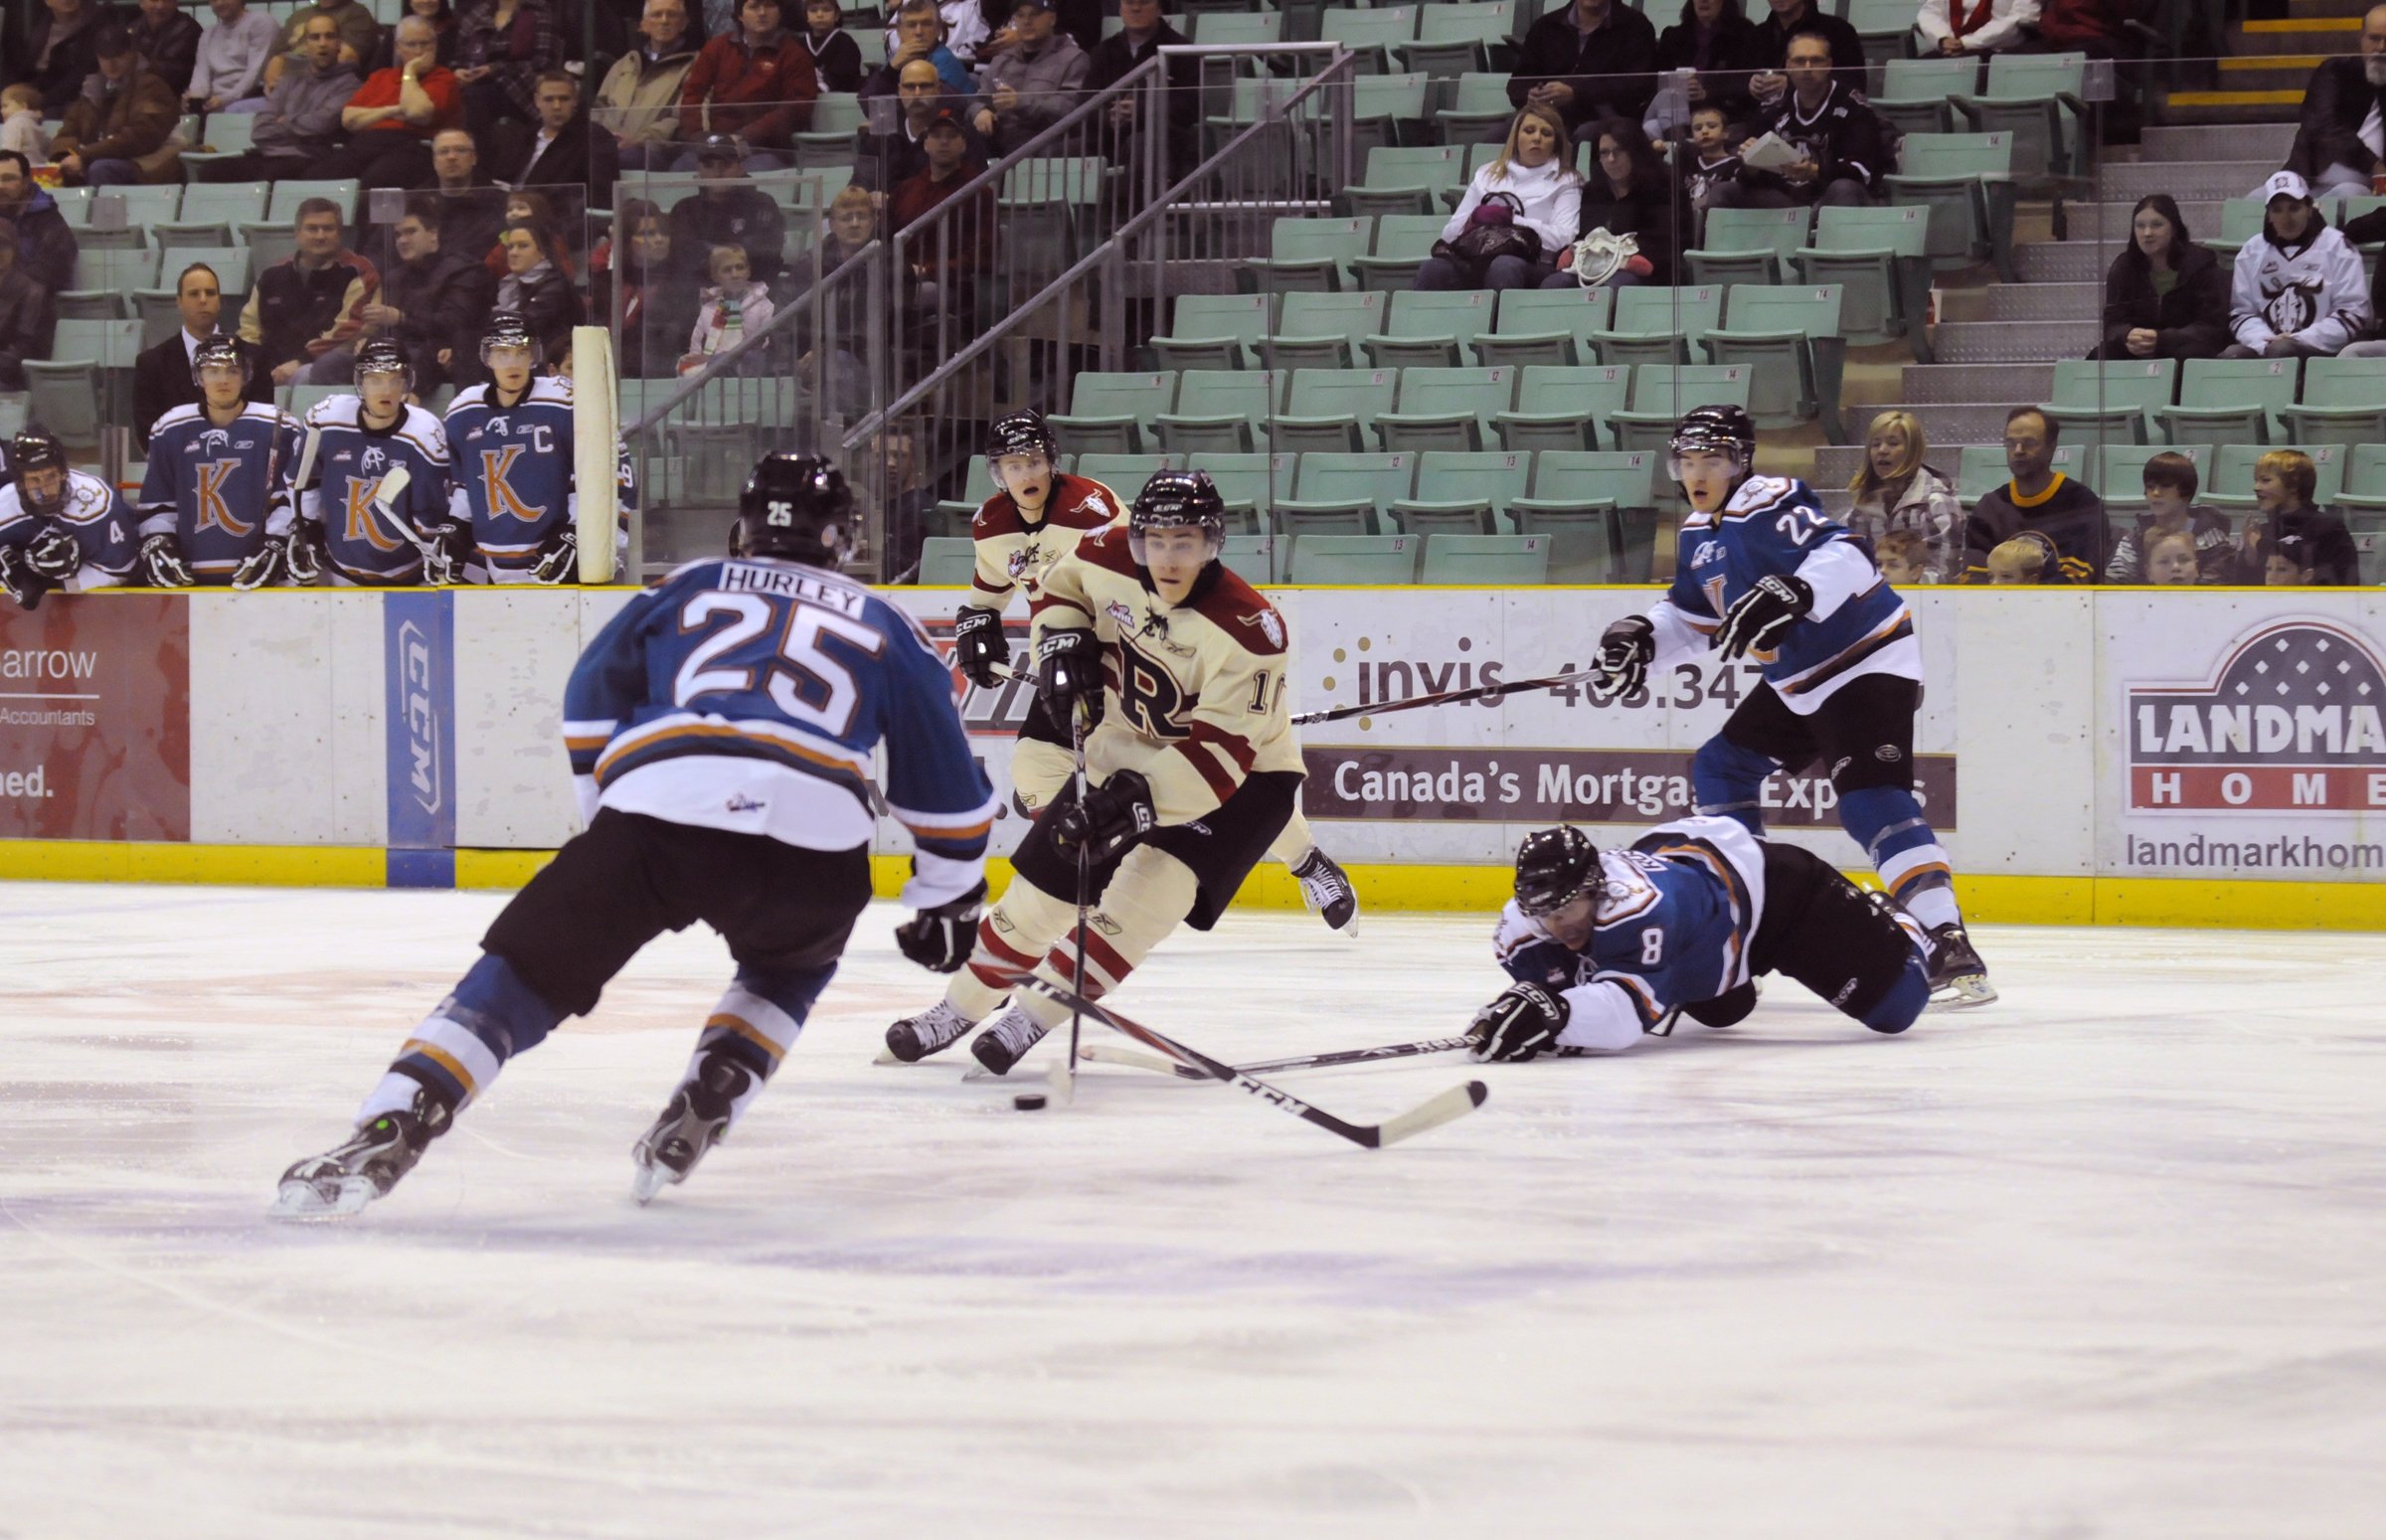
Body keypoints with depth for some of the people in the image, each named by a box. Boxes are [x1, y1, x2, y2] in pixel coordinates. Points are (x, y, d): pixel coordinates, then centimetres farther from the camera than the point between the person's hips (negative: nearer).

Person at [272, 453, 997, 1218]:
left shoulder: (686, 589, 30)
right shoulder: (883, 625, 29)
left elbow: (593, 699, 24)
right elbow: (945, 780, 30)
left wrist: (610, 818, 36)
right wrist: (948, 898, 43)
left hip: (657, 808, -1)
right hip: (815, 840, 1)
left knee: (523, 973, 2)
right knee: (791, 964, 33)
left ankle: (386, 1134, -18)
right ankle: (695, 1121, 13)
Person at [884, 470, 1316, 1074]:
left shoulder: (1248, 630, -32)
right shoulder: (1110, 561, -16)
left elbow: (1223, 751, -35)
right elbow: (1063, 584, 10)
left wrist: (1141, 798, -44)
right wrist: (1063, 641, -9)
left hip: (1240, 775, -6)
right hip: (1127, 753, 6)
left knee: (1147, 889, -26)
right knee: (1043, 885, 7)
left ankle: (1030, 1021, -19)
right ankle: (959, 1009, 26)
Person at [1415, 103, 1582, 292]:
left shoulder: (1565, 182, 18)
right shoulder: (1487, 174, 29)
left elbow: (1562, 238, 0)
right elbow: (1450, 232, 21)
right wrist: (1478, 221, -1)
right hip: (1478, 259, 3)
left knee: (1503, 267, -41)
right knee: (1434, 268, -31)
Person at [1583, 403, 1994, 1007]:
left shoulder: (1769, 505, -20)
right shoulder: (1701, 532, 10)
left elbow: (1846, 558, -35)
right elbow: (1692, 616, 22)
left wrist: (1788, 594, -51)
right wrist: (1640, 639, 3)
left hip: (1869, 663, -11)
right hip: (1796, 681, 11)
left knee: (1870, 799, -24)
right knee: (1722, 768, 15)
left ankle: (1949, 946, -34)